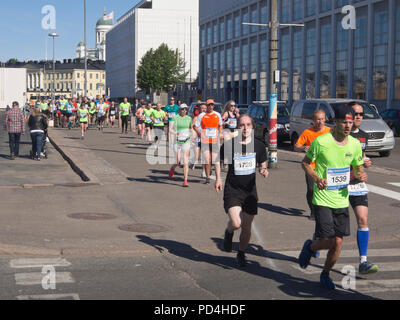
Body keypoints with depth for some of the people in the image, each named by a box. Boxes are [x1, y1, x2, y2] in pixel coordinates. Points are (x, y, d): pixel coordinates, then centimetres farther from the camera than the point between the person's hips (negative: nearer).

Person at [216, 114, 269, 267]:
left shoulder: (259, 146, 0)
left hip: (250, 191, 3)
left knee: (247, 227, 7)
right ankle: (229, 232, 18)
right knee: (236, 223, -20)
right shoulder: (229, 144, -8)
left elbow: (262, 165, 14)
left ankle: (241, 254, 32)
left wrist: (264, 171, -9)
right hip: (232, 190, -3)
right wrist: (218, 178, 1)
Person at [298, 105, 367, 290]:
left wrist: (362, 175, -8)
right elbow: (305, 163, -1)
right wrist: (316, 178, -18)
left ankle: (325, 275, 28)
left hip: (342, 200, 4)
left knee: (338, 242, 5)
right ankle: (309, 247, 25)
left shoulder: (355, 144, 2)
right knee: (328, 241, -10)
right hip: (323, 200, -4)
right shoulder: (321, 142, -12)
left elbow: (358, 167, 16)